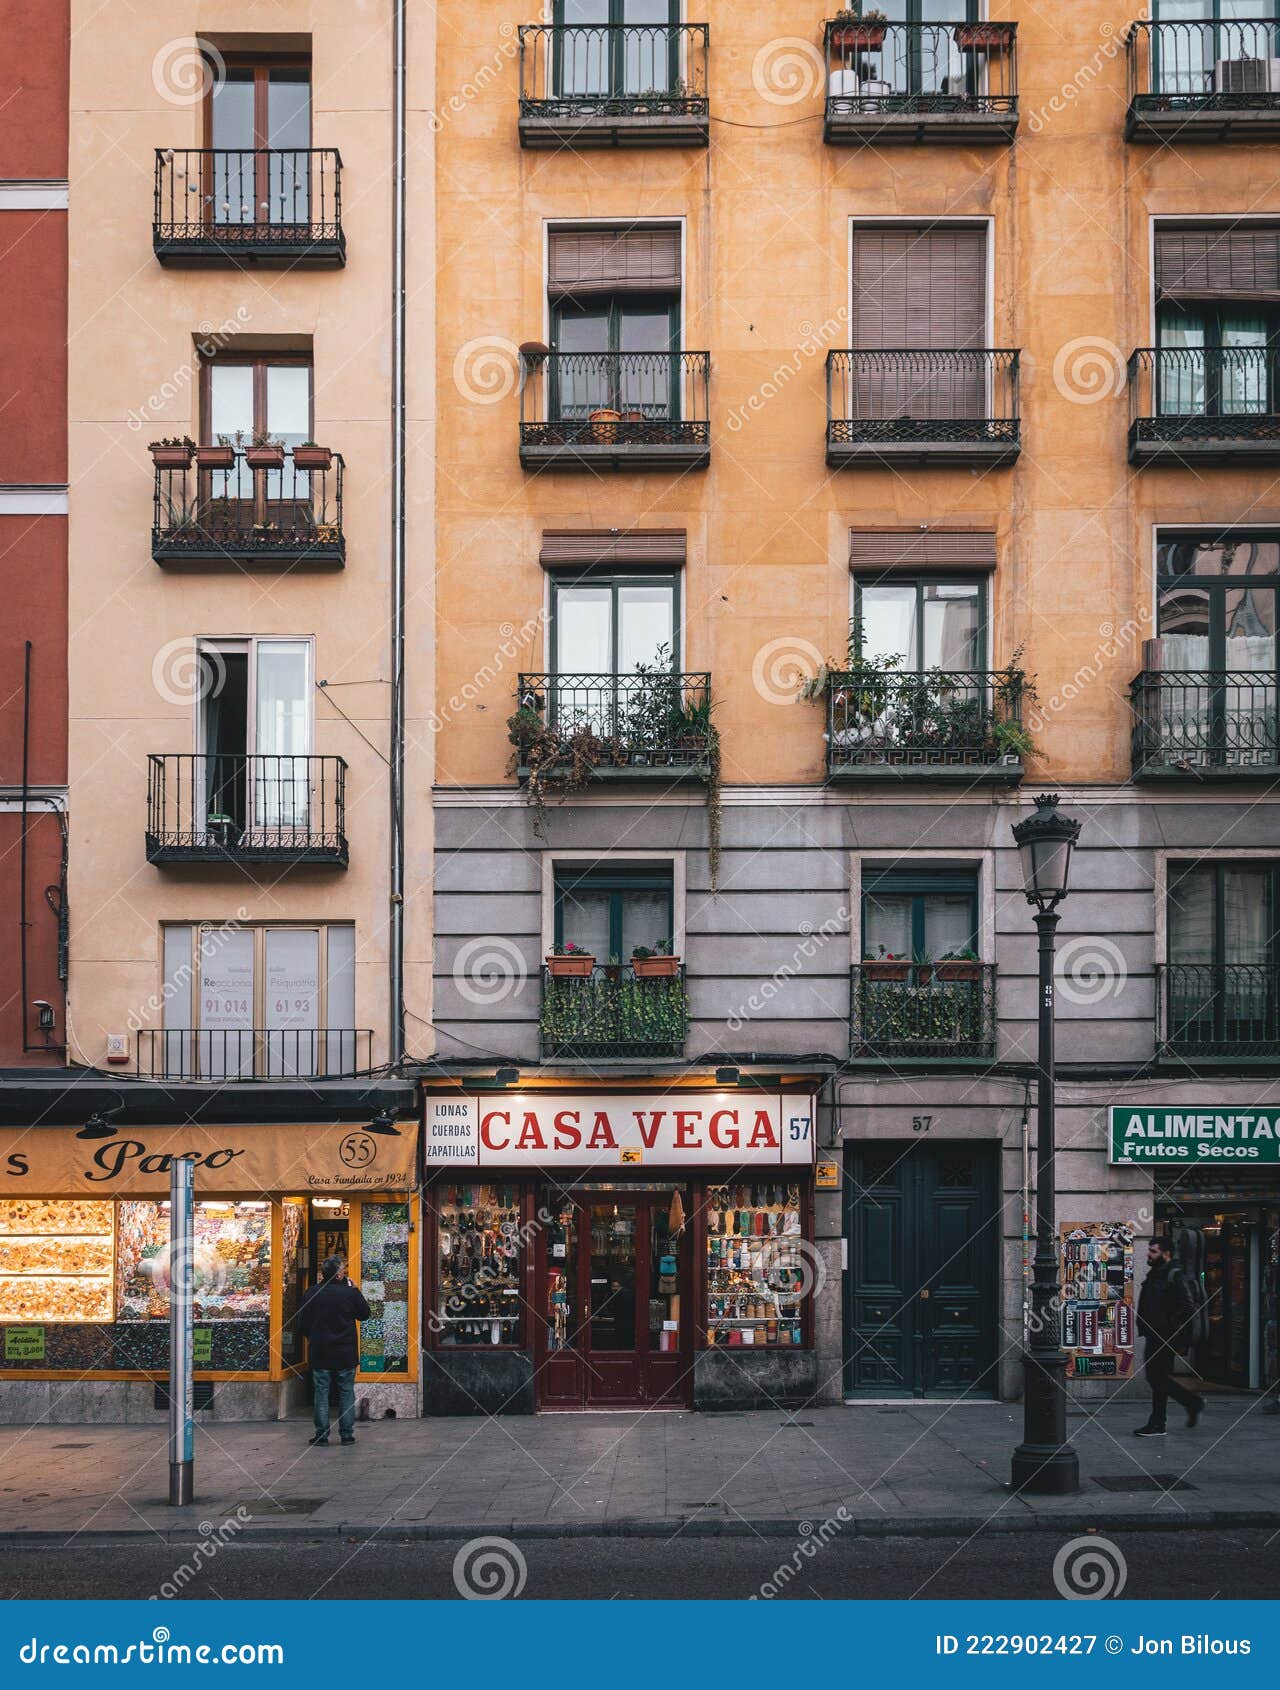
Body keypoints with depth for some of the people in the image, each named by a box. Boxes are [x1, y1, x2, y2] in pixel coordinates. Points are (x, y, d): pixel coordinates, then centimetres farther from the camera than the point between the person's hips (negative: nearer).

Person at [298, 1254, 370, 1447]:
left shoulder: (312, 1293, -5)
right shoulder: (350, 1293, -10)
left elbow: (302, 1324, 1)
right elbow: (364, 1314, 5)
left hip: (320, 1353, 1)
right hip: (346, 1353, -1)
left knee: (321, 1393, 6)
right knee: (346, 1392, 9)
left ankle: (322, 1436, 5)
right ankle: (347, 1433, 8)